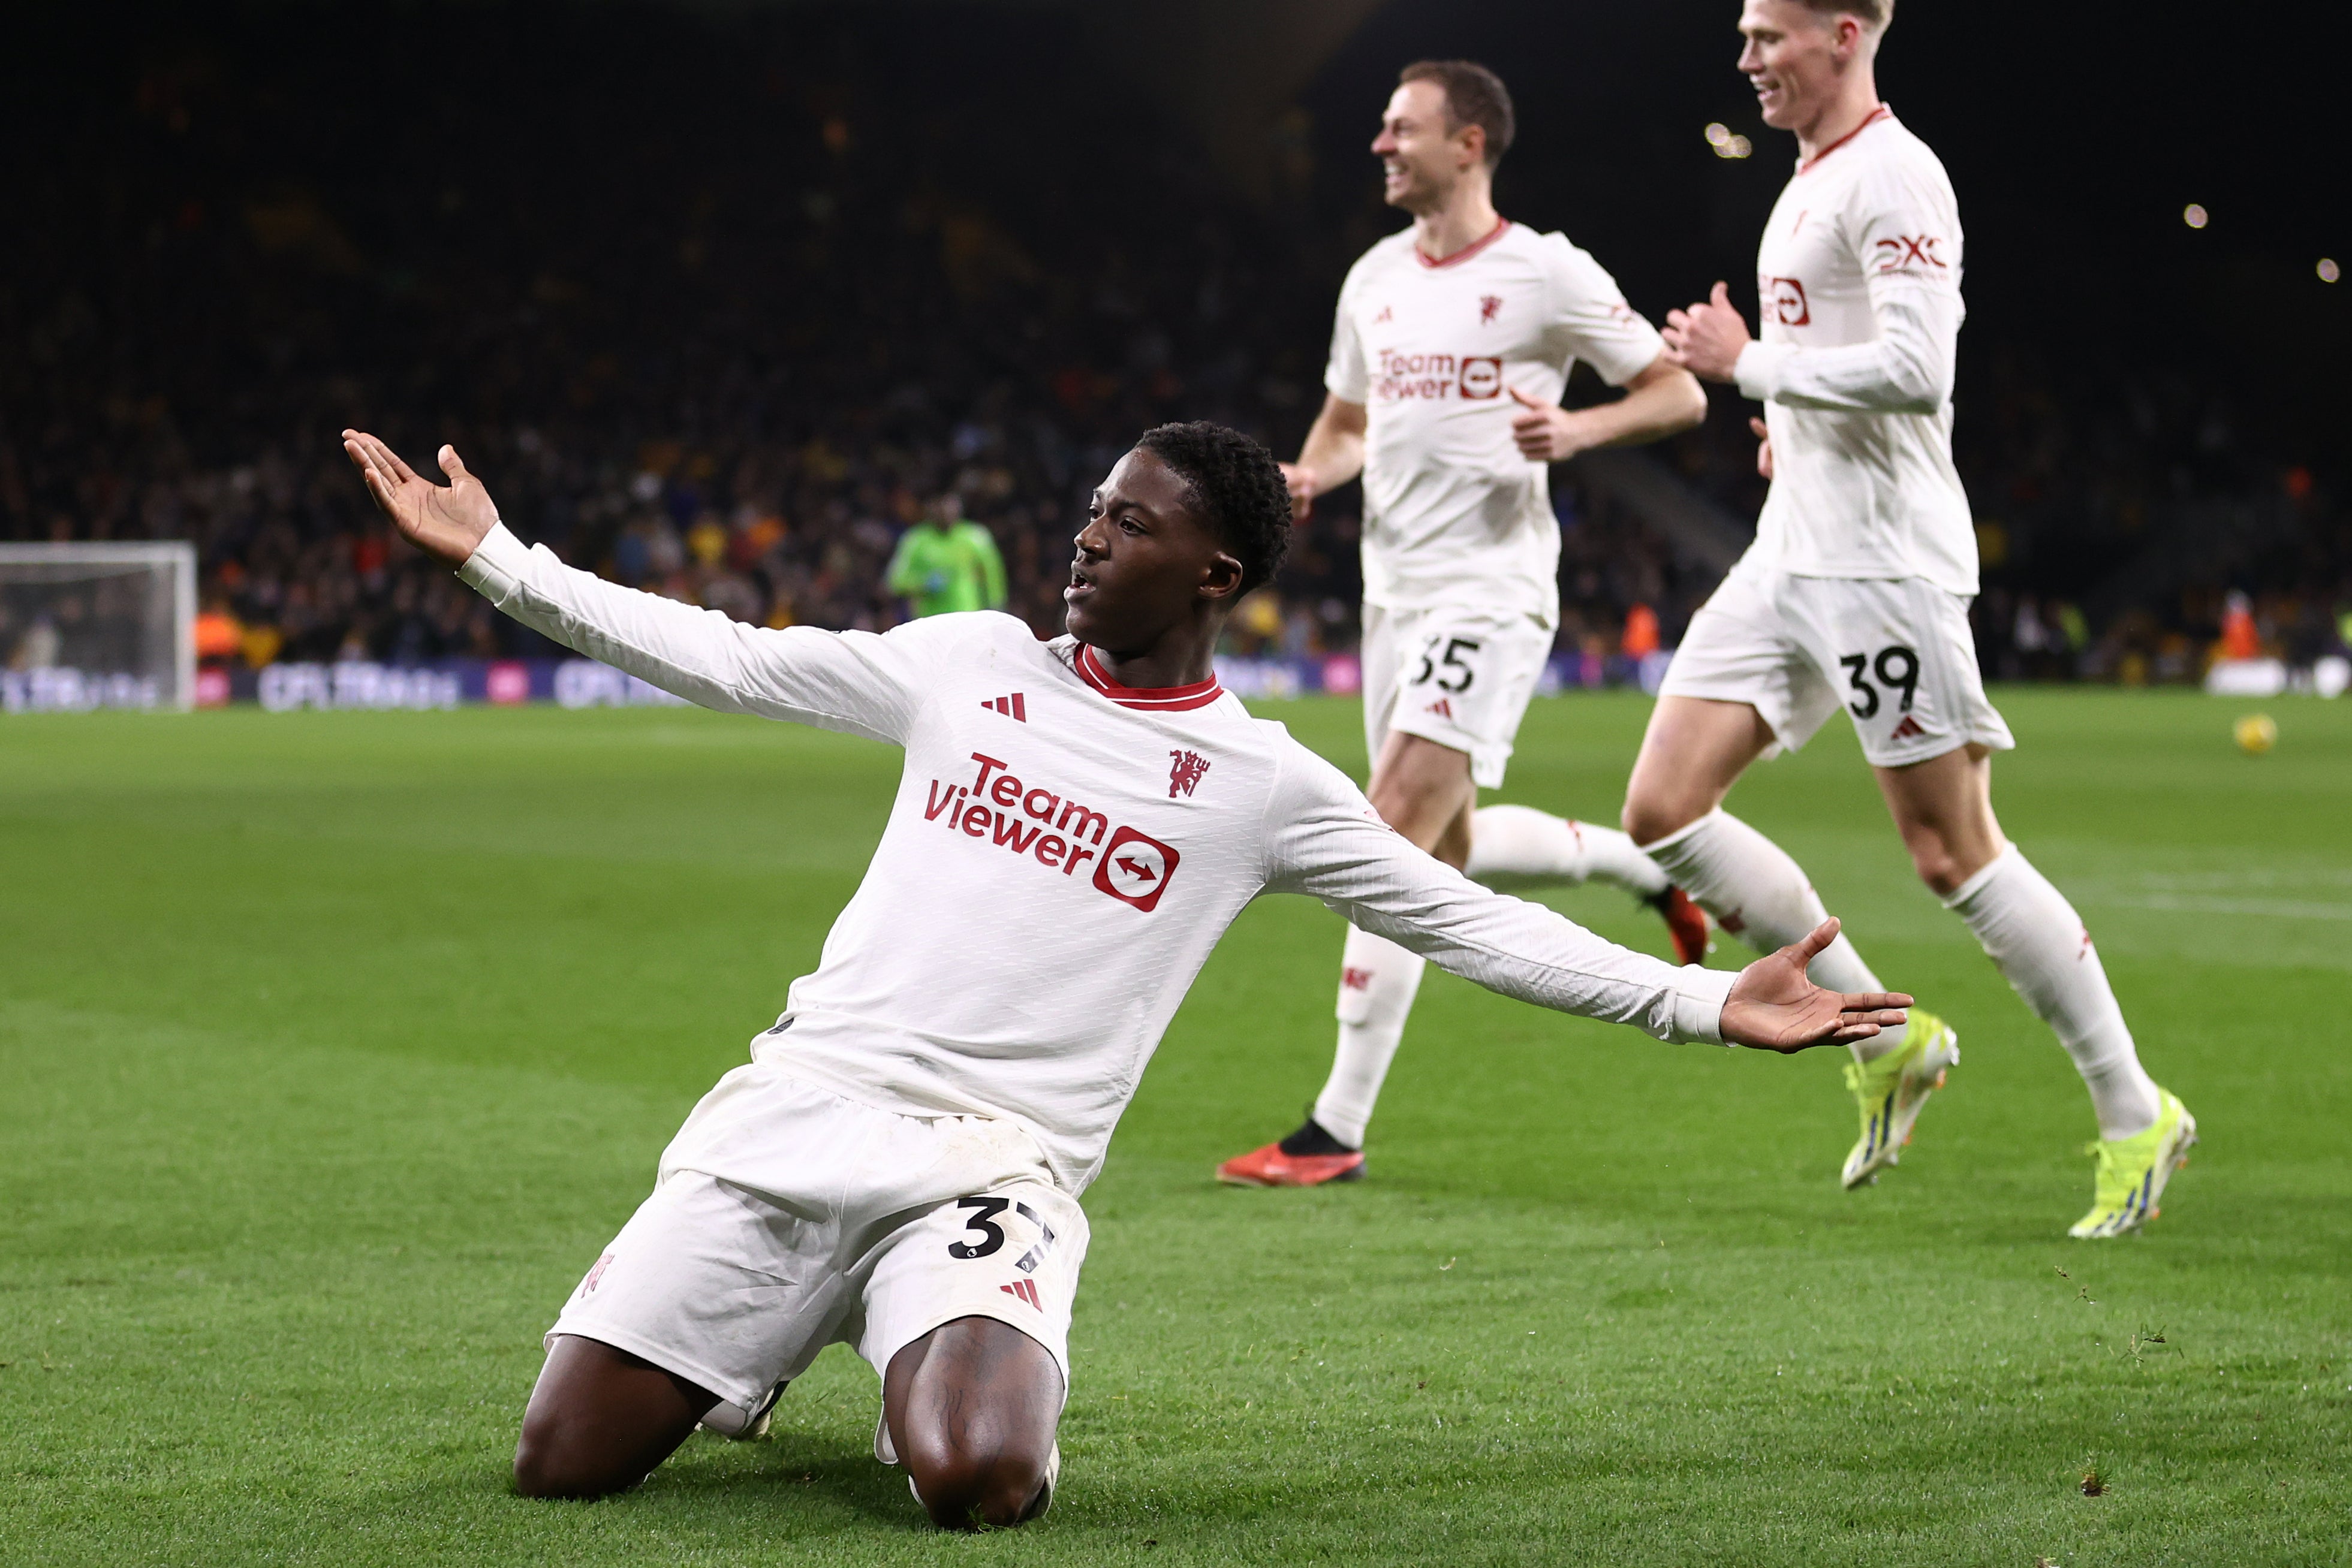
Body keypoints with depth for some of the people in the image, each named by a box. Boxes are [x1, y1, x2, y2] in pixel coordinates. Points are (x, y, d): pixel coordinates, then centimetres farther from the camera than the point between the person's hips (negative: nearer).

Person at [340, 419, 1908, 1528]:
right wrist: (496, 557, 11)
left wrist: (1702, 1002, -5)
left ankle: (946, 1371, 8)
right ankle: (775, 1347, 25)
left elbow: (1475, 922, 4)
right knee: (564, 1458, -8)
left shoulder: (1265, 785, 4)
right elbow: (726, 659, 14)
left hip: (995, 1167, -2)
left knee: (976, 1481, -31)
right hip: (799, 1101, 2)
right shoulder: (973, 662, 10)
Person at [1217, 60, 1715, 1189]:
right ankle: (1648, 861, 41)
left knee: (1393, 834, -16)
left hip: (1491, 588, -8)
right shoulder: (1375, 279, 12)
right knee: (1446, 852, 14)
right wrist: (1310, 475, 1)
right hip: (1394, 586, 8)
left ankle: (1339, 1128, -13)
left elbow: (1679, 393, -2)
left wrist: (1575, 430, -19)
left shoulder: (1548, 274, -7)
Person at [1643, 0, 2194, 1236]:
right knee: (1663, 811, 2)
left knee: (1953, 855, -7)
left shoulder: (1892, 175, -13)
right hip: (1791, 559, 10)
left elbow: (1916, 369, -24)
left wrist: (1747, 364, -15)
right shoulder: (1810, 182, 17)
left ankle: (2136, 1117, 6)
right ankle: (1885, 1040, 12)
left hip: (1882, 565, -10)